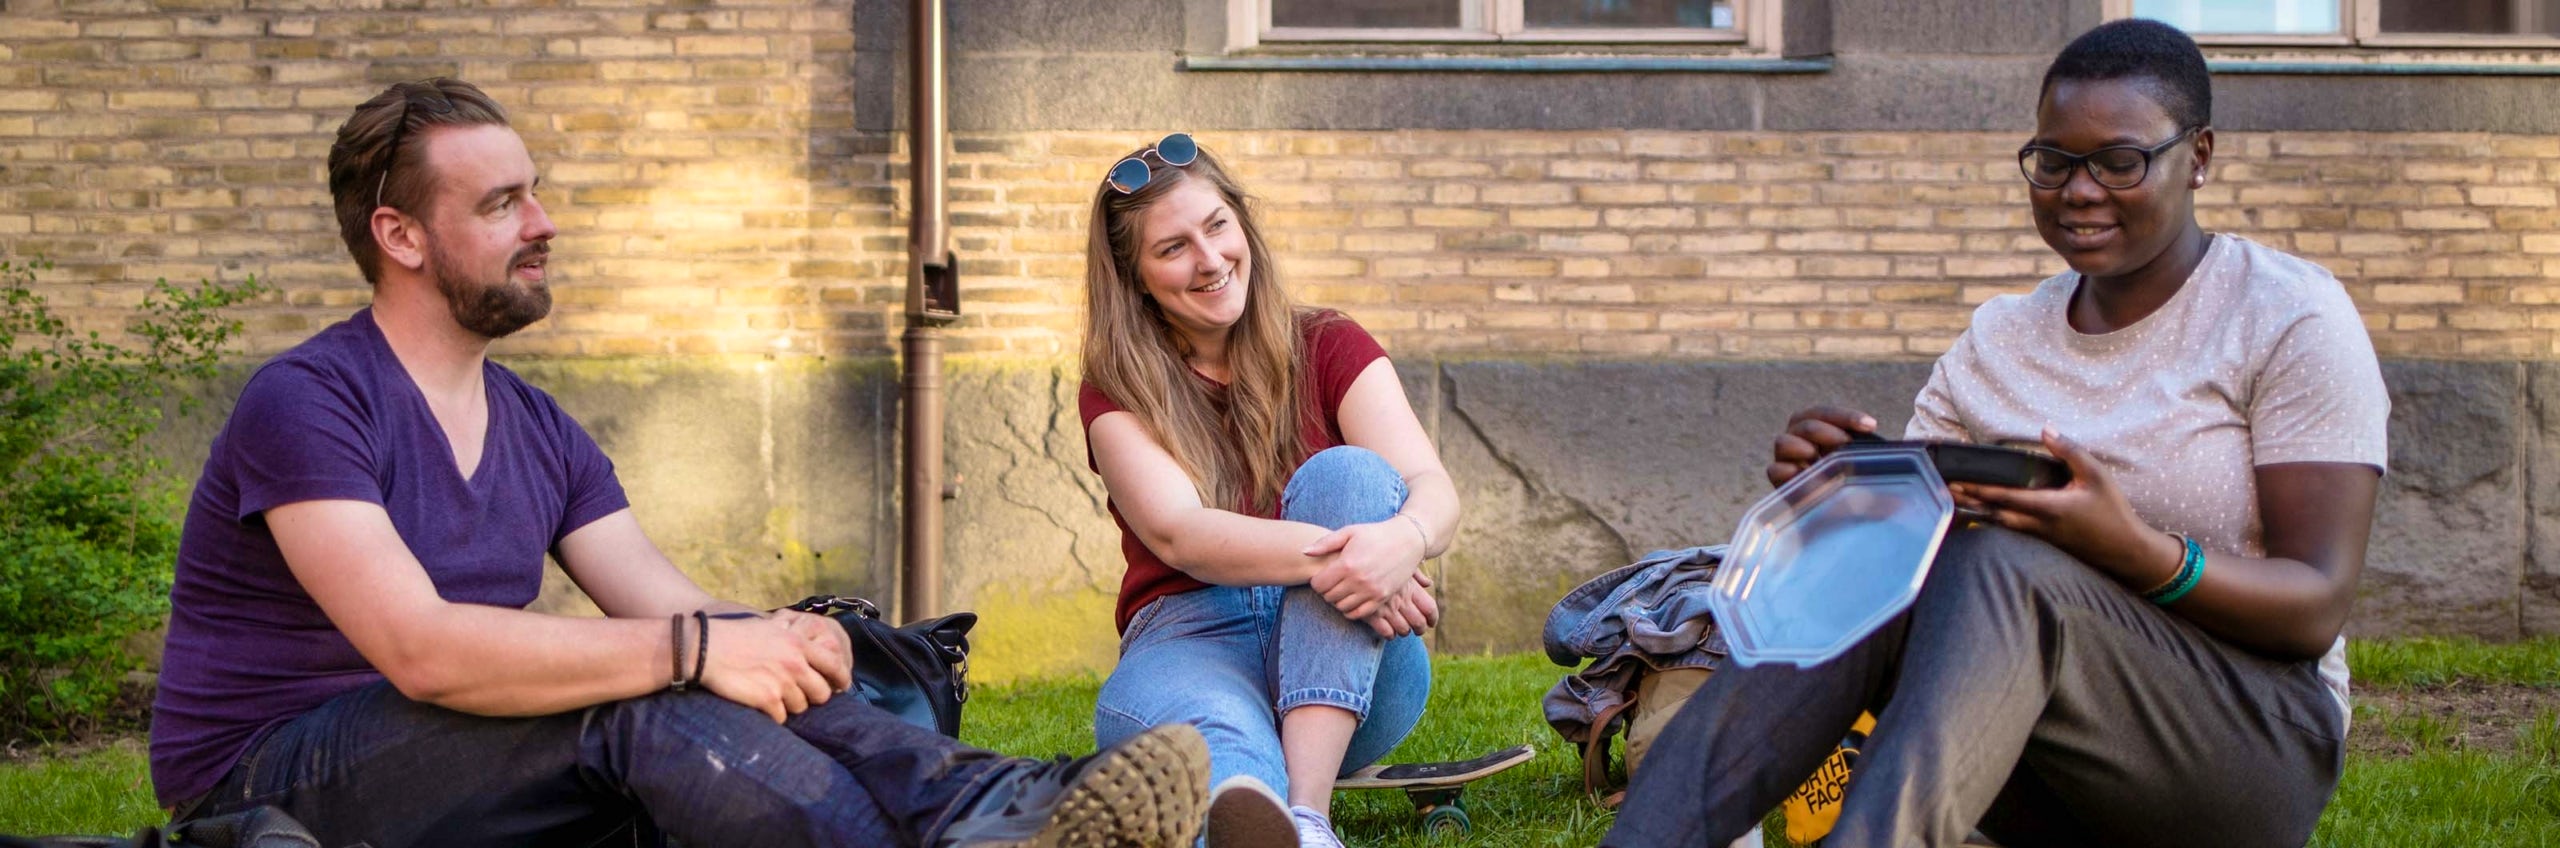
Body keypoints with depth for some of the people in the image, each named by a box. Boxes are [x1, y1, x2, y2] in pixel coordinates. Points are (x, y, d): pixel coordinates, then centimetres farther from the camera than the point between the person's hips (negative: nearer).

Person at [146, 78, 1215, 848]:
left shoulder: (541, 432, 11)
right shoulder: (305, 402, -14)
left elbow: (672, 610, 0)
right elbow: (421, 648, -29)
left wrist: (775, 635, -25)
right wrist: (693, 651, -33)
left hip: (462, 746, 7)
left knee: (747, 666, -18)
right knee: (639, 701, -31)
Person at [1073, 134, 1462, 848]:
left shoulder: (1330, 349, 11)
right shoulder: (1116, 393, 8)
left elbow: (1435, 491, -6)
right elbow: (1176, 533, -12)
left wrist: (1401, 538, -33)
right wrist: (1325, 555, -32)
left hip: (1347, 668, 2)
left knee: (1346, 474, -27)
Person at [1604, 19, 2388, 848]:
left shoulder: (2289, 317, -3)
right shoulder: (1999, 340, 11)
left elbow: (2316, 610, -10)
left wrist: (2138, 554, -29)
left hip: (2254, 738, -4)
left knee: (1998, 563, -32)